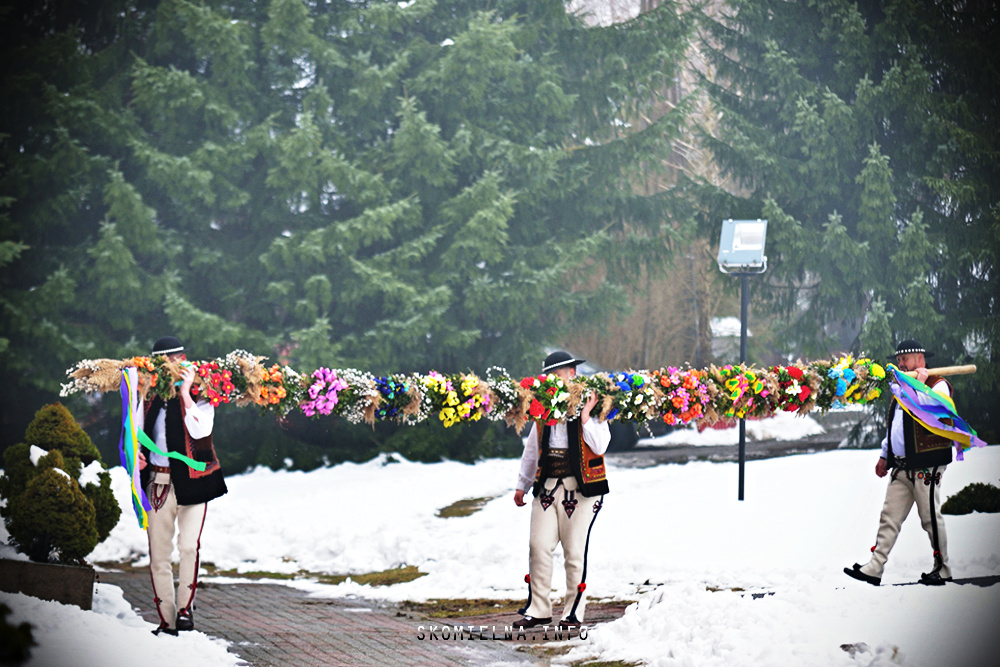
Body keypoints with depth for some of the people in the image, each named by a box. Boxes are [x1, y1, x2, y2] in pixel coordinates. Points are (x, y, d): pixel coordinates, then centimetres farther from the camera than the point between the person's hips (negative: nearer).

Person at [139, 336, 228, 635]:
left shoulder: (200, 393, -2)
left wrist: (184, 393, -18)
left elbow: (199, 430, -19)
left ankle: (185, 607, -3)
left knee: (189, 546, -19)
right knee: (159, 554, 4)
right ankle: (167, 620, 11)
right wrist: (135, 452, 0)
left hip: (190, 481, -4)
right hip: (157, 481, 4)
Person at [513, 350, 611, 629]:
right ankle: (538, 609, 8)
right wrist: (522, 484, 24)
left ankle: (573, 612, 9)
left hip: (580, 490, -4)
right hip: (547, 487, 4)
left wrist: (585, 417, -21)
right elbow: (532, 449, 23)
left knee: (574, 551, -2)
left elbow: (600, 446, -12)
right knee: (539, 547, -1)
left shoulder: (590, 405, -1)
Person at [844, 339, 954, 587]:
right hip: (901, 468, 8)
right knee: (889, 518, 3)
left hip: (926, 467, -8)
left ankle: (942, 569, 10)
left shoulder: (937, 385, -4)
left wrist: (920, 386, -19)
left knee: (931, 518, -1)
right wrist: (884, 456, 27)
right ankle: (874, 569, 0)